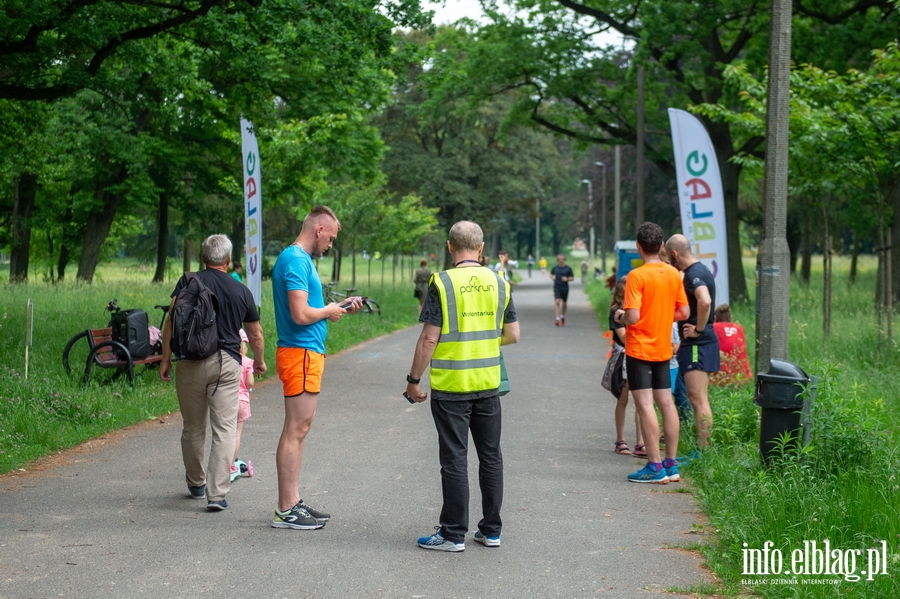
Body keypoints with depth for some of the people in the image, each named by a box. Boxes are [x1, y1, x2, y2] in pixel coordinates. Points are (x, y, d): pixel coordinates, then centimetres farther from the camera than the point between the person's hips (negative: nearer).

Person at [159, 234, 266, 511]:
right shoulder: (241, 291, 8)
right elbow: (255, 334, 18)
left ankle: (196, 484, 31)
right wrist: (260, 362, 35)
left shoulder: (187, 282, 3)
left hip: (190, 361, 1)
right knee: (224, 429, -1)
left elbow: (171, 322, -5)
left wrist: (165, 360, 2)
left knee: (193, 428, 14)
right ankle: (217, 493, -10)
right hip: (226, 363, -1)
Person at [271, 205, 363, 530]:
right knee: (295, 430, -7)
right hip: (300, 353, -11)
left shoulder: (302, 259, 17)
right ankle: (286, 511, -3)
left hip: (308, 352, 11)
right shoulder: (296, 260, -16)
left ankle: (293, 501, 20)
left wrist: (340, 307, 11)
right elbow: (300, 314, -24)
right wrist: (328, 311, -7)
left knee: (300, 427, 13)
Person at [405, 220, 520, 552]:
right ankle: (491, 530, 18)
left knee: (455, 459, 1)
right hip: (488, 384, 4)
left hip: (451, 386, -4)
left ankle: (453, 534, 7)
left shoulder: (442, 283, -11)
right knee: (490, 456, 12)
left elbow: (429, 339, -13)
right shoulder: (498, 283, 3)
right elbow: (512, 334, 7)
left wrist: (413, 380, -3)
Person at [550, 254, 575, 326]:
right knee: (557, 302, -17)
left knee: (564, 303, 11)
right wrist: (552, 277, -2)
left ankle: (563, 317, 36)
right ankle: (558, 319, -20)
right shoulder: (555, 268, 2)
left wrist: (567, 279, -17)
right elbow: (551, 274, 20)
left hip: (565, 288, 1)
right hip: (557, 287, 0)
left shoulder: (568, 268, -2)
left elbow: (572, 278, 3)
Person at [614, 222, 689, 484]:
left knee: (645, 405, -4)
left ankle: (655, 467, -5)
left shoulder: (637, 276, -16)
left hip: (639, 349, -6)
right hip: (663, 349, 6)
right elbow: (684, 313, 7)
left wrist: (620, 316, -1)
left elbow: (632, 317, -21)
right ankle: (671, 464, 14)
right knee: (666, 403, 10)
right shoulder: (674, 274, 3)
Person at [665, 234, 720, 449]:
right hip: (699, 343, 11)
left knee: (699, 400, -9)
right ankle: (703, 449, 19)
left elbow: (705, 302, -35)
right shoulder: (700, 270, 16)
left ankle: (704, 450, -8)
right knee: (697, 399, 15)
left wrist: (698, 329, -24)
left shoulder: (693, 274, -17)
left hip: (698, 343, -11)